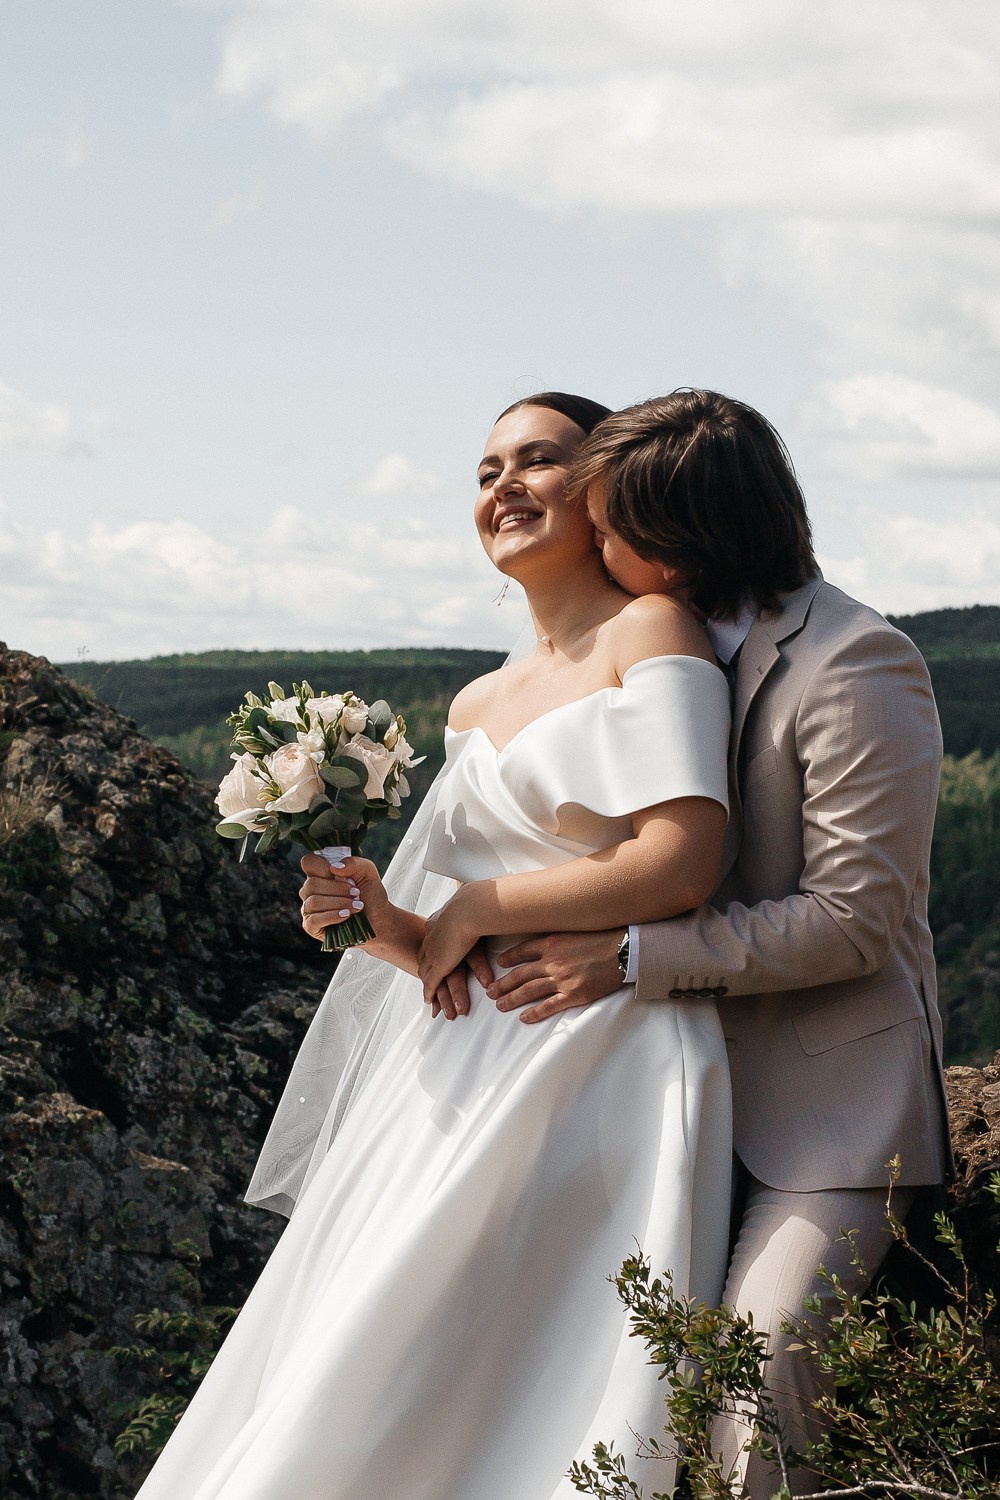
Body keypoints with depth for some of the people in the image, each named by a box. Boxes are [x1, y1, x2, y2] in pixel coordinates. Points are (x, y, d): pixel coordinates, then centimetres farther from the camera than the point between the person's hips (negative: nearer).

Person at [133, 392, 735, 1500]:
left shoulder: (650, 632, -2)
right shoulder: (477, 706, 20)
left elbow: (679, 864, -14)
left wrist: (473, 910, -5)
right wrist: (397, 929, 0)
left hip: (595, 1074, -7)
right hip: (463, 1077, 8)